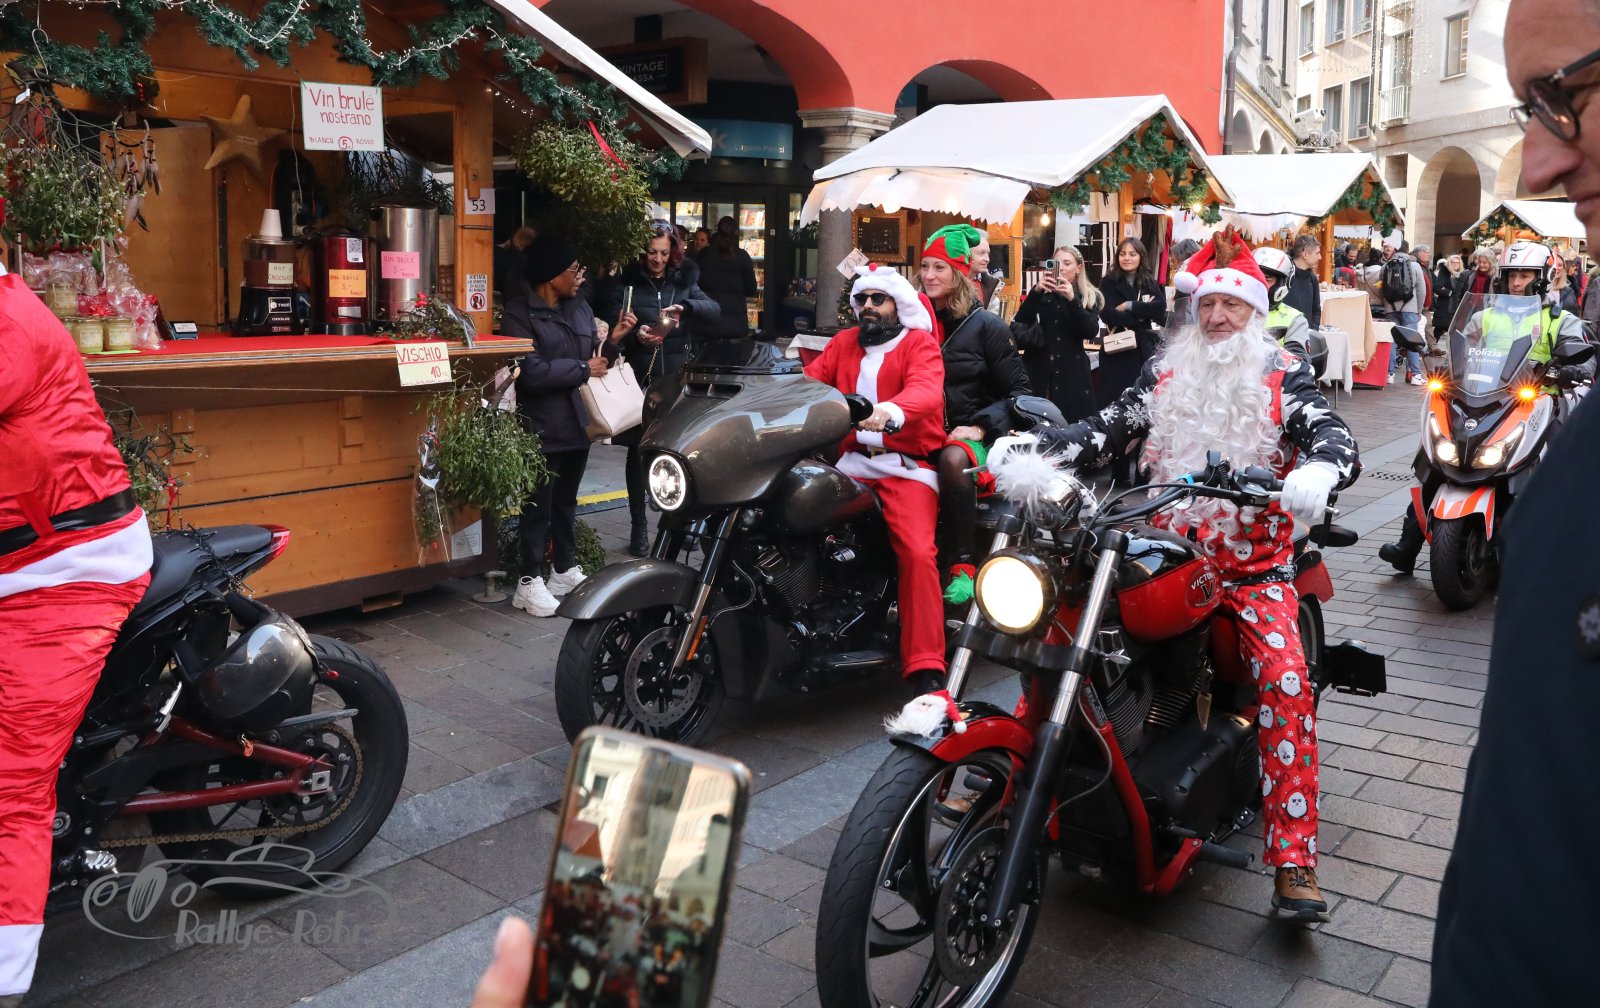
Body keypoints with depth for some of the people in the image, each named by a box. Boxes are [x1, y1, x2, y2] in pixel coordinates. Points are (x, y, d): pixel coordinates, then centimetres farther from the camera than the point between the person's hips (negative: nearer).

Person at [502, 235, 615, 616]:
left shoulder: (581, 307, 12)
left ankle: (565, 570, 29)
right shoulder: (519, 313, -11)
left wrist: (614, 340, -6)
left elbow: (594, 356, 14)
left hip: (578, 422, 7)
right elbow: (532, 372, -22)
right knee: (538, 506, 0)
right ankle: (530, 582, 8)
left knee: (567, 502, 18)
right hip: (542, 427, -7)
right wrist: (583, 369, -14)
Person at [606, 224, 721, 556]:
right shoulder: (627, 283, 4)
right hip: (640, 378, -1)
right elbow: (613, 328, -5)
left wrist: (684, 307, -23)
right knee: (638, 452, 3)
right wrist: (635, 334, -26)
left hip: (677, 378, 2)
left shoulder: (684, 282, 11)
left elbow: (714, 311, -4)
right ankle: (638, 526, 11)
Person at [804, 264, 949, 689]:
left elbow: (926, 390, -16)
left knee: (917, 553, -24)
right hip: (851, 462, 4)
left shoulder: (920, 343, 4)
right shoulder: (844, 343, 21)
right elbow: (810, 380, 7)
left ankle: (926, 669, -20)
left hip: (906, 466, -4)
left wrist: (891, 411, -38)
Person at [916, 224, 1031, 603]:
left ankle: (962, 564, -31)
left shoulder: (985, 325, 2)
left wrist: (980, 426, -14)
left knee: (953, 460, -40)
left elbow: (1018, 390, -1)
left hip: (968, 435, -3)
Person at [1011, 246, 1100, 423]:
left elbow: (1091, 333, -9)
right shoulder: (1043, 293, 9)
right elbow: (1020, 322, -4)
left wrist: (1072, 299, -20)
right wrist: (1035, 291, -17)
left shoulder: (1090, 297, 7)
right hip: (1040, 369, 1)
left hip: (1072, 372, -1)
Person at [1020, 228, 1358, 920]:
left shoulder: (1282, 375, 4)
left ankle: (1293, 862, -19)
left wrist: (1317, 471, -35)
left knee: (1286, 681, -24)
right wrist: (1034, 445, -13)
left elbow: (1333, 435, -10)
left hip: (1255, 562, -2)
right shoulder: (1166, 373, 12)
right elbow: (1106, 431, 5)